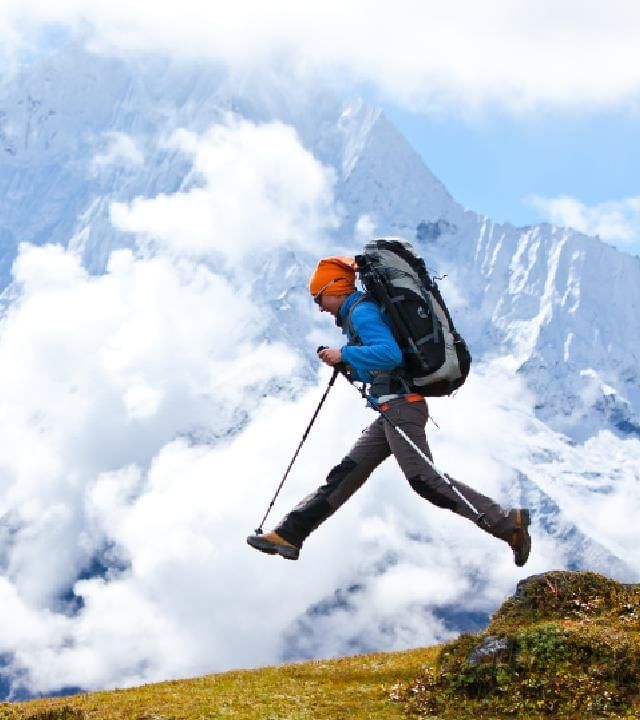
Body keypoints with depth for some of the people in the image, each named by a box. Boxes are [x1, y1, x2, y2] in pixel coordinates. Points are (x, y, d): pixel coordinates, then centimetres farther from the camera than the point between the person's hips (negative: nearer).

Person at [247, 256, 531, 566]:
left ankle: (507, 522, -20)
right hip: (393, 410, 11)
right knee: (346, 473, 9)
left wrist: (345, 354, -18)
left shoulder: (362, 311, -9)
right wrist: (346, 365, 17)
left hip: (400, 405, -11)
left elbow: (390, 354, -24)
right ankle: (289, 534, 12)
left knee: (422, 477, -18)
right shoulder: (357, 314, 22)